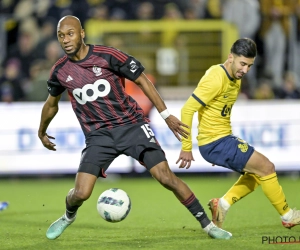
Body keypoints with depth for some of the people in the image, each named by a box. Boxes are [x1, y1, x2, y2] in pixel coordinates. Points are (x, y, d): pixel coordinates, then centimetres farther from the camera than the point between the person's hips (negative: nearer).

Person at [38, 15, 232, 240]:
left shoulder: (107, 55, -12)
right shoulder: (60, 71, -1)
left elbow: (142, 80, -2)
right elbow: (51, 103, 20)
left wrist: (166, 115, -3)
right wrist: (42, 132, 34)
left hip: (131, 125, -2)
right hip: (98, 135, 2)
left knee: (166, 177, -12)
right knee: (81, 193, -12)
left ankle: (207, 224, 0)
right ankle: (68, 217, 25)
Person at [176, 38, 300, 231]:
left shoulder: (236, 80, 9)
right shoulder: (216, 79, -20)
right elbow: (187, 110, -21)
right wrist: (186, 148, -20)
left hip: (224, 139, 10)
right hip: (215, 142, -10)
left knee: (256, 172, 18)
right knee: (266, 167, -7)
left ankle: (223, 204, 8)